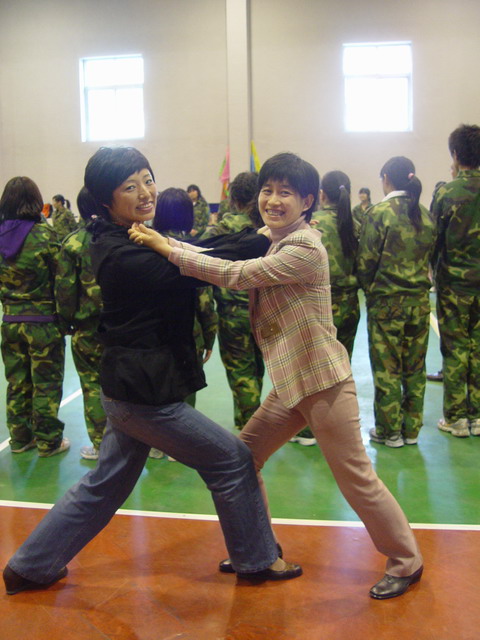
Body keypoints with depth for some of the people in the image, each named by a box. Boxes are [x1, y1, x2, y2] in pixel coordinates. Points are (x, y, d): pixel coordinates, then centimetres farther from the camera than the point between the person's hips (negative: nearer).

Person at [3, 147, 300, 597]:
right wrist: (264, 240, -24)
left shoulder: (136, 239, 9)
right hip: (143, 390, -10)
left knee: (106, 485, 21)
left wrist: (258, 237, -8)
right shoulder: (120, 254, -21)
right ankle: (257, 561, 21)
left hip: (128, 386, 10)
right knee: (232, 460, 3)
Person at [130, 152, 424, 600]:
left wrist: (166, 248, -19)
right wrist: (171, 245, -4)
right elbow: (236, 268, 4)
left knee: (356, 478, 2)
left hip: (323, 382, -9)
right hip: (288, 383, 9)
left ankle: (406, 563, 24)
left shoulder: (305, 248, -19)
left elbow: (237, 275, -23)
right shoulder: (276, 242, 10)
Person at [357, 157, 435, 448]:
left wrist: (371, 292, 6)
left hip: (386, 302, -5)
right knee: (415, 369, 13)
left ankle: (390, 431, 14)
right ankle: (411, 429, 23)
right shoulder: (425, 215, 3)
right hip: (420, 301, 5)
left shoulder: (379, 213, -12)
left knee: (386, 369, 6)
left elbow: (366, 262, -9)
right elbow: (430, 257, 10)